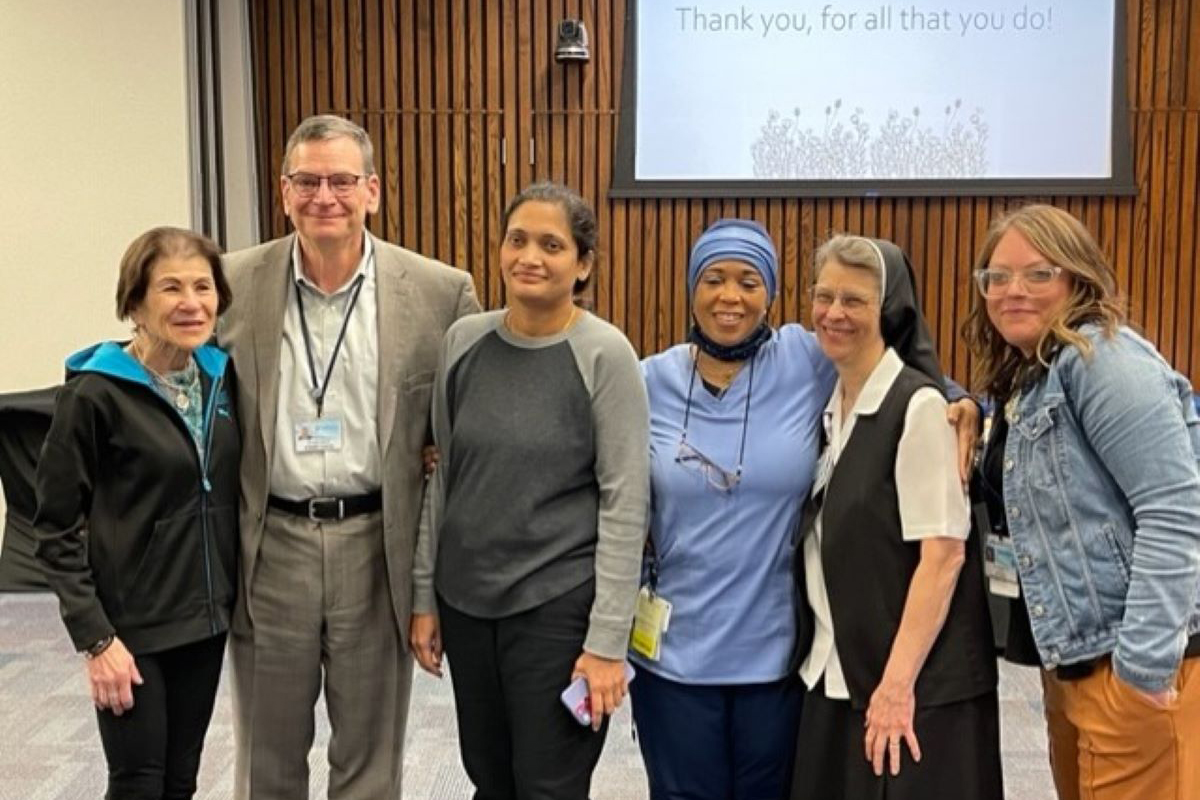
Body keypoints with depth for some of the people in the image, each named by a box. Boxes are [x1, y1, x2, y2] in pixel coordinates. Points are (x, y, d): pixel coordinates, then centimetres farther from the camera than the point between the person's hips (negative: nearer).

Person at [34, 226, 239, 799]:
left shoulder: (221, 378, 4)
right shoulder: (95, 394, -14)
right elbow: (56, 528, -12)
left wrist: (232, 595, 7)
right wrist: (94, 637, -15)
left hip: (205, 617, 6)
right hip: (132, 626, -5)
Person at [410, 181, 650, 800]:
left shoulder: (605, 354, -11)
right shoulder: (463, 340, 2)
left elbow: (626, 502, -12)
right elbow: (445, 476, 9)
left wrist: (607, 639, -14)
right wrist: (425, 593, 8)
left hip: (558, 606, -4)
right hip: (466, 598, 5)